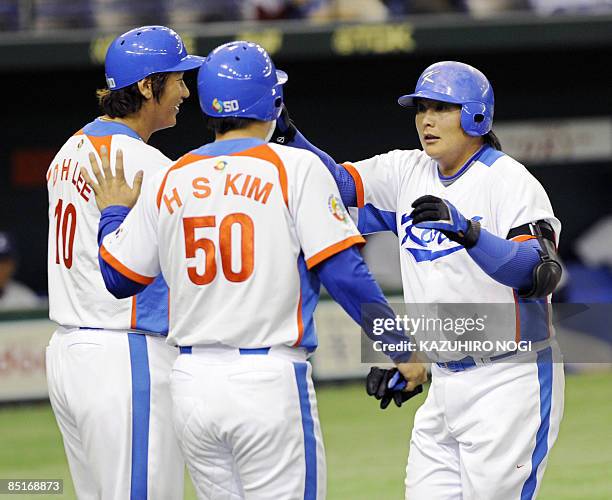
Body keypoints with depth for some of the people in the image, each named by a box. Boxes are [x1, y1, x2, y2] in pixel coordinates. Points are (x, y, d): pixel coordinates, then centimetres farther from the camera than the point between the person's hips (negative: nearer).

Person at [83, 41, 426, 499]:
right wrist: (400, 346, -3)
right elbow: (343, 273, -10)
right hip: (270, 379, -5)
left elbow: (115, 276, 14)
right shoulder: (295, 168, -5)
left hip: (193, 385, 5)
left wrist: (113, 214, 32)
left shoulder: (169, 182, 8)